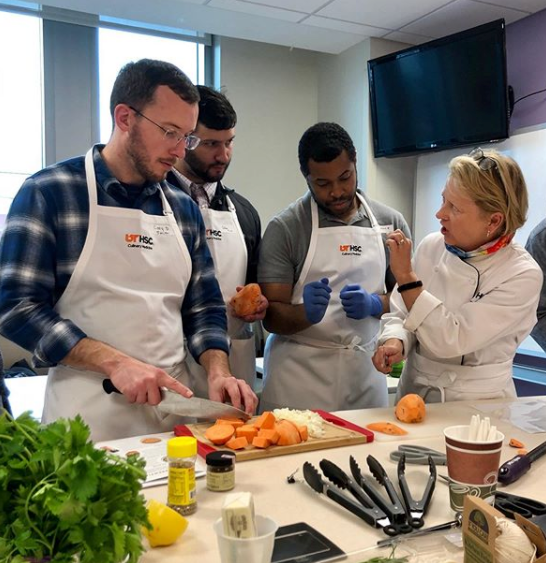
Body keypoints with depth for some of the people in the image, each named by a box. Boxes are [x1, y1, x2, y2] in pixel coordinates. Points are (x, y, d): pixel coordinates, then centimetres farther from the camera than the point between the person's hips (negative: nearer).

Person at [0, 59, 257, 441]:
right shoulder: (49, 193, -8)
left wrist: (218, 372, -8)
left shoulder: (185, 209, 7)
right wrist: (115, 362, -20)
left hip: (174, 408, 5)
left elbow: (205, 308, 10)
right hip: (88, 416, -4)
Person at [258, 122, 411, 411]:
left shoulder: (390, 223, 3)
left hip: (365, 375, 3)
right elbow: (271, 317, -6)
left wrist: (374, 304, -11)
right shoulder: (285, 228, -6)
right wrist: (307, 312, -26)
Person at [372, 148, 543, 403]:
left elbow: (451, 339, -22)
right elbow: (399, 314, 4)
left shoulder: (523, 276, -15)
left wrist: (405, 276, -22)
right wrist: (394, 342, -16)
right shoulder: (431, 247, -3)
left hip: (476, 404, -3)